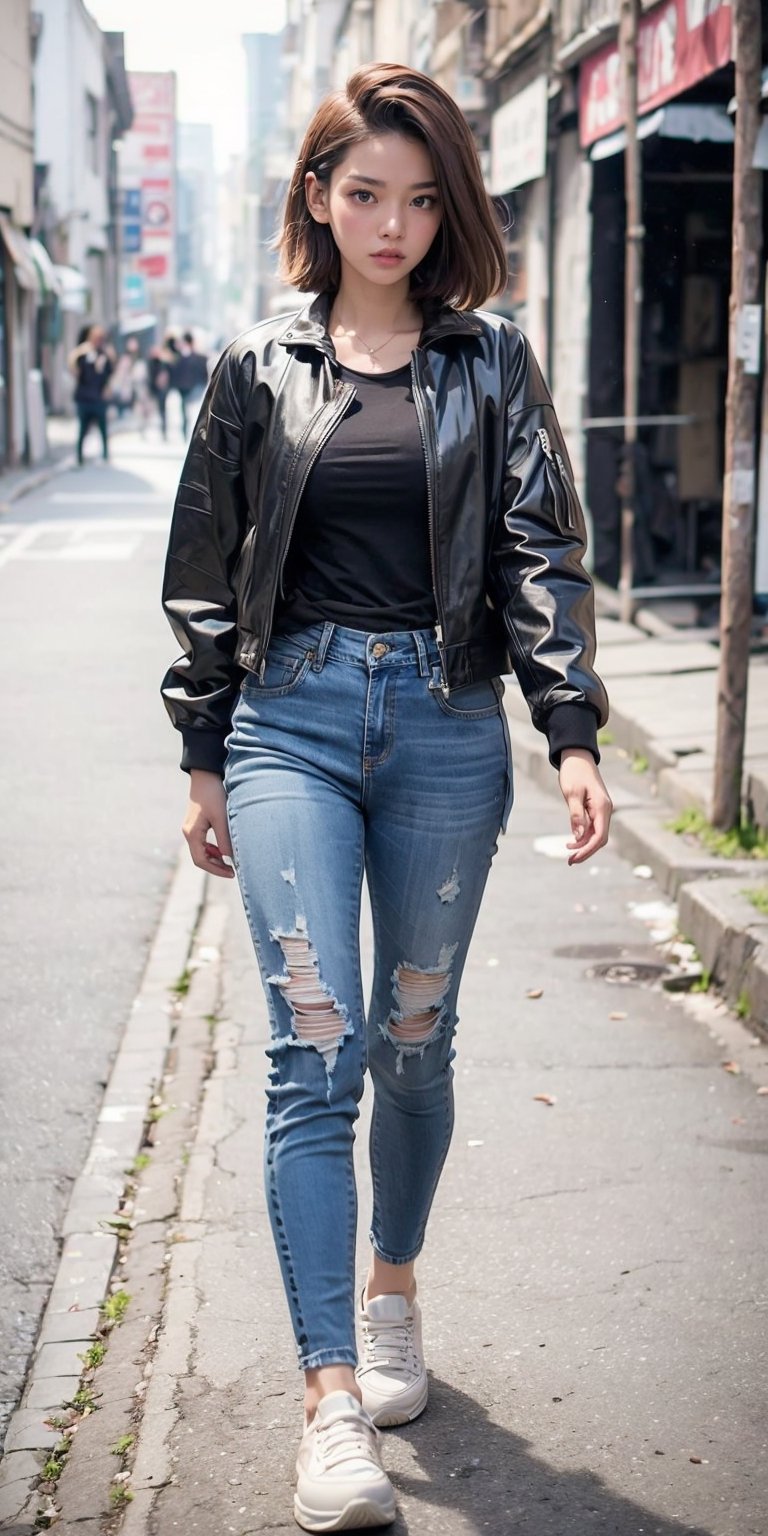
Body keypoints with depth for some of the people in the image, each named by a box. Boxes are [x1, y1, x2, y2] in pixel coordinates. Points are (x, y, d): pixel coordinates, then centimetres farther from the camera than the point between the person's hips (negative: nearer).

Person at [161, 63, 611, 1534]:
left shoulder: (492, 364, 6)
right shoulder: (258, 369, 7)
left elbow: (543, 554, 1)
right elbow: (206, 574, 11)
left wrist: (573, 732, -10)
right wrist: (203, 758, 10)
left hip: (446, 724, 1)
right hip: (293, 717, -1)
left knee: (415, 1040, 11)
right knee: (317, 1045, -10)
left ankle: (392, 1288, 35)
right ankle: (333, 1399, -11)